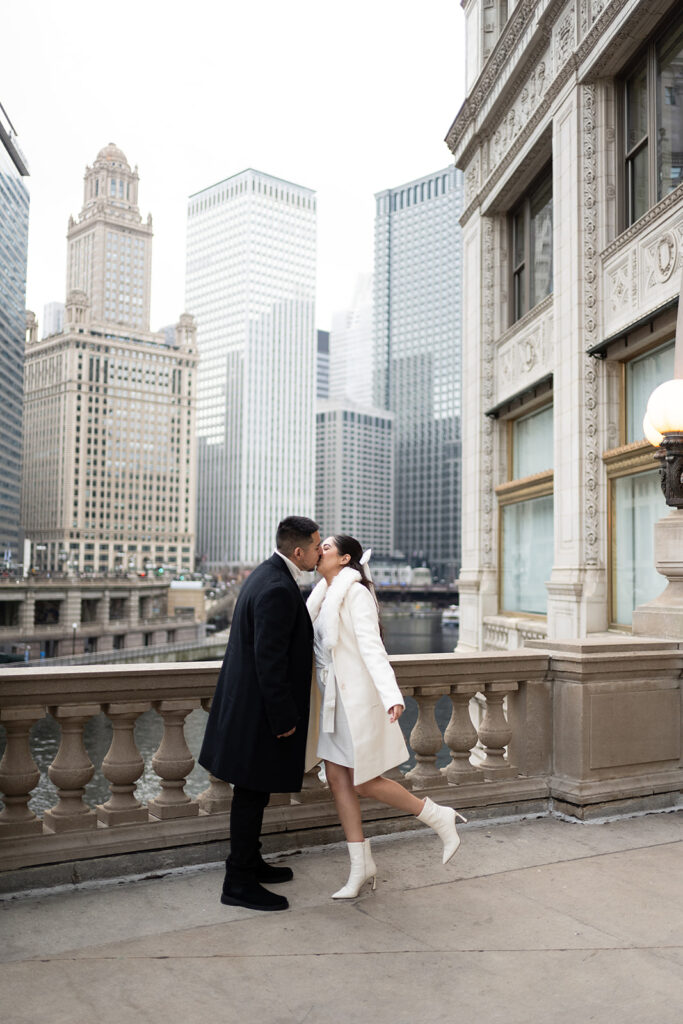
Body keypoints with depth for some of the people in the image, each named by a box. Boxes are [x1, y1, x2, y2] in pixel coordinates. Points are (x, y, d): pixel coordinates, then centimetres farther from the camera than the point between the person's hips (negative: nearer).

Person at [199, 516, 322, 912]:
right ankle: (239, 883, 13)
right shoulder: (278, 590, -24)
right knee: (252, 794, 1)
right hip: (260, 706, -10)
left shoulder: (269, 575, 9)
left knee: (254, 793, 20)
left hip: (251, 699, 10)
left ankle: (250, 862, 35)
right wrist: (284, 718, -20)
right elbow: (269, 659, -26)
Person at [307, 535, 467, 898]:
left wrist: (392, 696, -33)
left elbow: (371, 646, -24)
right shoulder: (323, 595, 11)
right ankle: (361, 867, 19)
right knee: (338, 778, 8)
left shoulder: (355, 593, -14)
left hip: (357, 697, -8)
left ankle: (438, 817, 18)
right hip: (333, 698, 8)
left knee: (364, 783, -1)